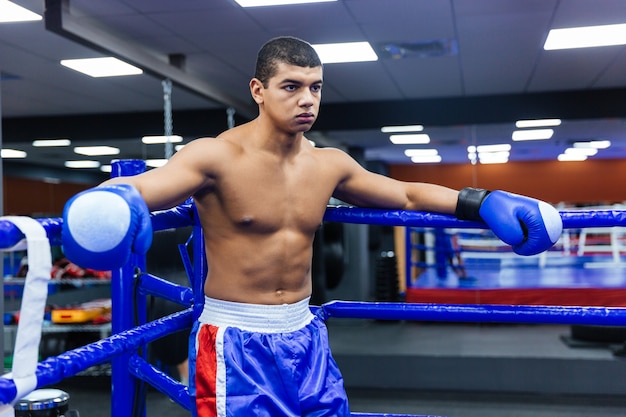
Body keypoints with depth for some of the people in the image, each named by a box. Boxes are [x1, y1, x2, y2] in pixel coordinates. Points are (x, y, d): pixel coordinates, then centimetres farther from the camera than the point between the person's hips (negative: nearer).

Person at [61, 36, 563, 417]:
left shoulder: (330, 165, 4)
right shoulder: (218, 157, -14)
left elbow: (407, 195, 17)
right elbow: (136, 187, -28)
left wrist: (482, 201, 7)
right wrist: (113, 201, -52)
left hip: (305, 337, 6)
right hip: (236, 343, -5)